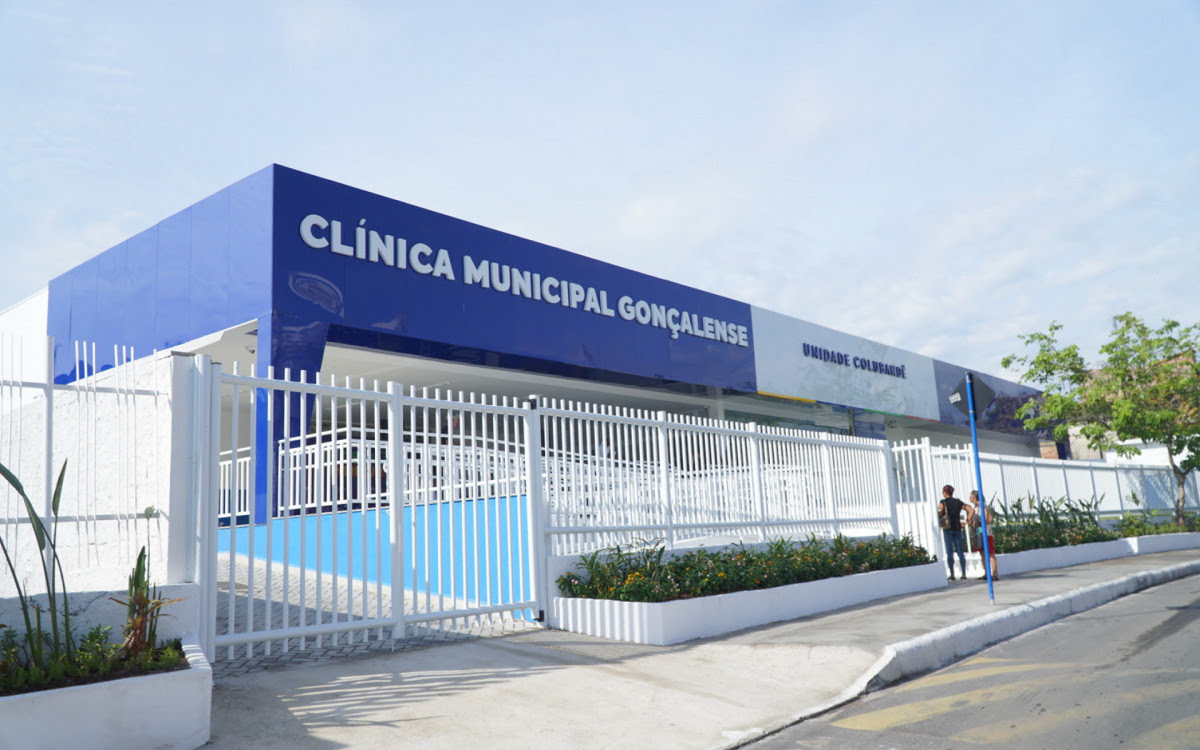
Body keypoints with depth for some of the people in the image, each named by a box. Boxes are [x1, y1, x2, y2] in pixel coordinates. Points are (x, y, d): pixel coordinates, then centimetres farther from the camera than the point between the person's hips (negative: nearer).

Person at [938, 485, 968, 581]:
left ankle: (952, 575, -4)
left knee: (949, 552, -2)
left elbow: (939, 515, -14)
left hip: (947, 529, -4)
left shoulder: (943, 502, -3)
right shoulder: (958, 502, 10)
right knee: (960, 551, 6)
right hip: (957, 528, 4)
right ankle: (964, 574, 4)